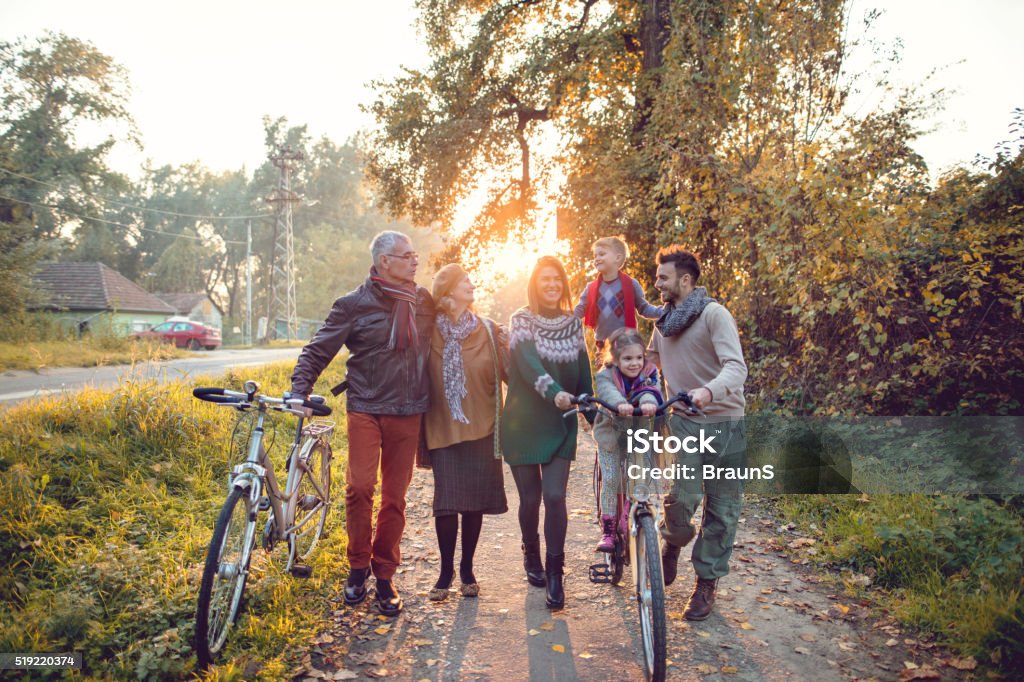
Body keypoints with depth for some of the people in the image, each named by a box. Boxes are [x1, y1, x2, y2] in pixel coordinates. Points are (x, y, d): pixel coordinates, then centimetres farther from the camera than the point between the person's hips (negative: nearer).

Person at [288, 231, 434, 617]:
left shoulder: (424, 301, 10)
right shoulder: (355, 304, -2)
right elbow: (319, 350, -2)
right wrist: (299, 389, -15)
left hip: (408, 414, 3)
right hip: (366, 409, -3)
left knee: (395, 495, 7)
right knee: (360, 487, -15)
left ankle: (384, 575, 20)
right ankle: (358, 565, 9)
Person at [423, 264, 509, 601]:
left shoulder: (487, 330, 4)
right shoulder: (430, 332, 0)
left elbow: (506, 374, -1)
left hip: (481, 428, 2)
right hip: (443, 429, -1)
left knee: (476, 500, 5)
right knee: (446, 501, -3)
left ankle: (467, 568, 23)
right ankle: (446, 571, 16)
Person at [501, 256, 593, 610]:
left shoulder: (573, 324, 7)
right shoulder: (521, 321, -6)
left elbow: (583, 372, 10)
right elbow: (529, 363, -23)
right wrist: (554, 392, -39)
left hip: (560, 425, 2)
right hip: (523, 423, -2)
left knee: (555, 496, -7)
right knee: (530, 499, 7)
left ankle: (555, 574, 5)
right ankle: (532, 559, 32)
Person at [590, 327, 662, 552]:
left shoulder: (648, 374, -8)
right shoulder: (605, 376, -13)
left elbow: (651, 390, -29)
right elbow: (608, 392, -35)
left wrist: (649, 402, -54)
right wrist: (620, 404, -58)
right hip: (612, 435, -2)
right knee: (610, 480, -5)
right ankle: (608, 529, 6)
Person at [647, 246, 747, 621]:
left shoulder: (714, 314, -10)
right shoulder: (664, 321, 10)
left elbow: (736, 367, -23)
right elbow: (650, 363, 26)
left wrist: (709, 391, -42)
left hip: (724, 421, -3)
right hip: (683, 420, 3)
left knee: (722, 509, 5)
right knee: (681, 497, -15)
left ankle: (707, 583, 21)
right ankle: (674, 542, 18)